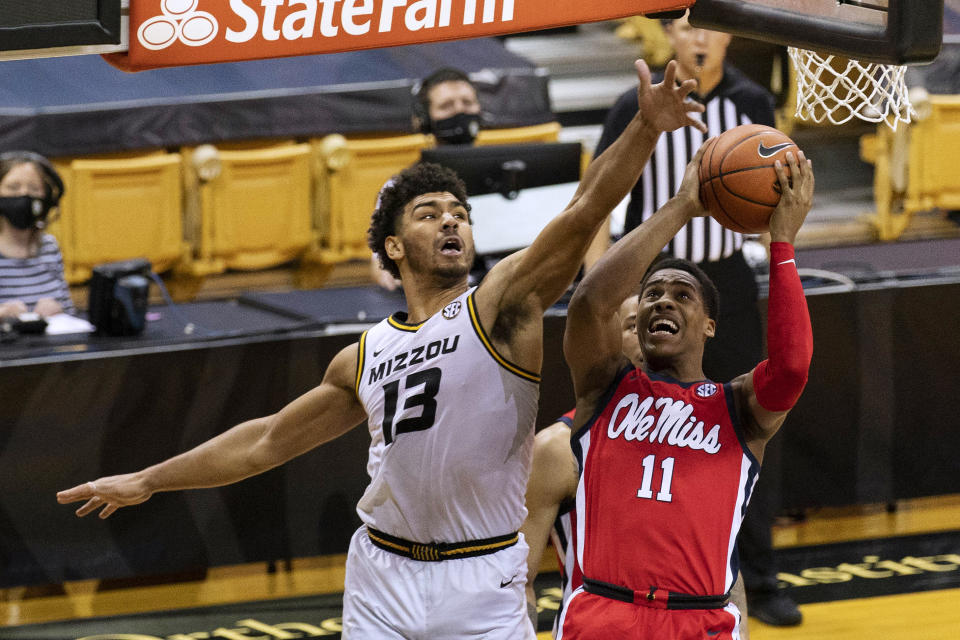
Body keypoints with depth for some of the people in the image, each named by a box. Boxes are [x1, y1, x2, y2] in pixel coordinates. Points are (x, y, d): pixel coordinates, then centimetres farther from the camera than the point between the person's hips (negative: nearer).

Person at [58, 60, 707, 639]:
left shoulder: (501, 305, -3)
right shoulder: (364, 358, 12)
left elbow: (583, 213, -19)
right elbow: (270, 439, 25)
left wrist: (645, 129, -34)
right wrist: (149, 481, 30)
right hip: (382, 579, 4)